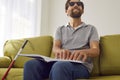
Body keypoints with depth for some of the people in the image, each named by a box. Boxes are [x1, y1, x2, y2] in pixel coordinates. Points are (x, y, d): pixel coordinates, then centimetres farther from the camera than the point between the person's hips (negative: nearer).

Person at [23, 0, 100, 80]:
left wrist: (83, 52, -26)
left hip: (81, 66, -3)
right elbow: (55, 48, 6)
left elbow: (96, 50, 1)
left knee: (60, 66, -40)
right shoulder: (60, 29, 23)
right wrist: (61, 51, -22)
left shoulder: (91, 28, 16)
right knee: (31, 64, -27)